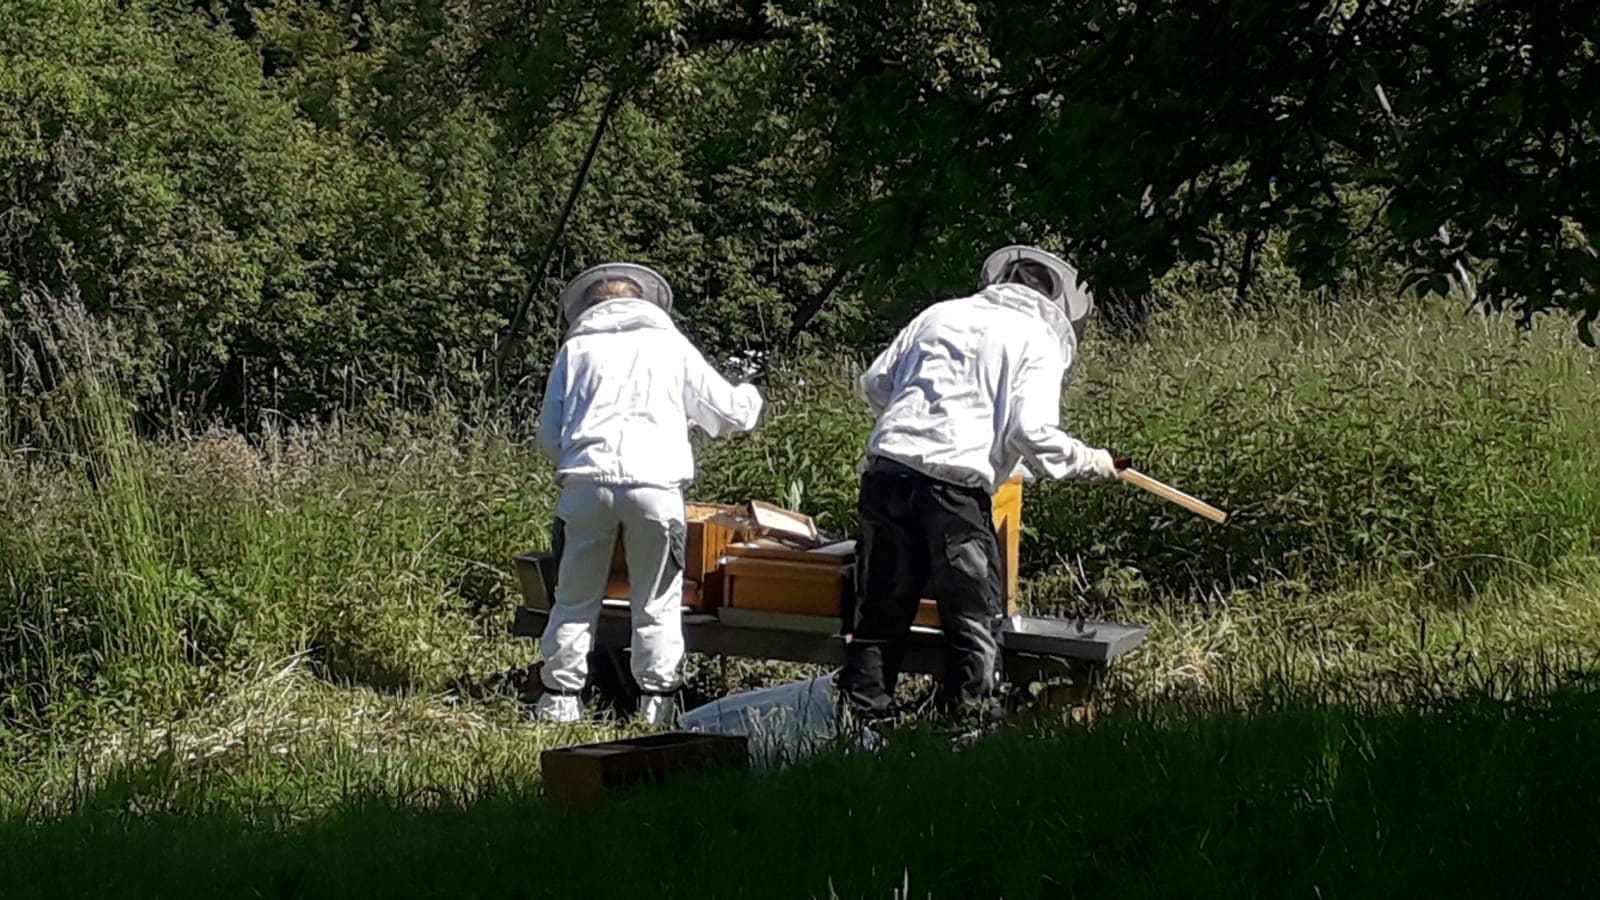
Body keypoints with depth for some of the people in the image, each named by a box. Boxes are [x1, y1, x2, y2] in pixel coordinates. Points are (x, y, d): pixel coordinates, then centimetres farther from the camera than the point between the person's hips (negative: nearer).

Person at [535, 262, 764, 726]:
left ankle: (560, 696, 12)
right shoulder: (670, 345, 16)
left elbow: (548, 436, 17)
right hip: (655, 481, -1)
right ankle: (657, 699, 8)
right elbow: (730, 413, 20)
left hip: (587, 481, 1)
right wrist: (751, 398, 42)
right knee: (657, 601, 9)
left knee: (576, 597, 11)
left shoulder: (577, 348, 18)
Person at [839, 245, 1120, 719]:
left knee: (881, 610, 13)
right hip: (955, 485, -5)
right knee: (977, 620, 6)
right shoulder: (1039, 341, 4)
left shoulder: (941, 314, 19)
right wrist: (1088, 461, 7)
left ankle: (859, 715, 17)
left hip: (886, 471, 5)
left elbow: (874, 384, 21)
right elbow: (1031, 432, -9)